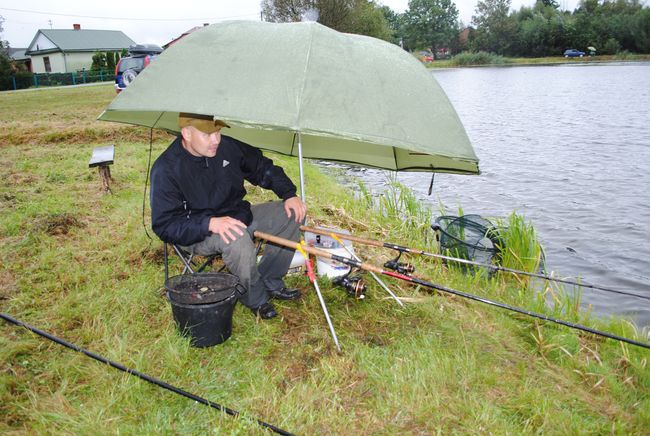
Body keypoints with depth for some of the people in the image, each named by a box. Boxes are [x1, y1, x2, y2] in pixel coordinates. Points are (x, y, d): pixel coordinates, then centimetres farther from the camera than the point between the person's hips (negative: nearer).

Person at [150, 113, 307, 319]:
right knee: (237, 237, -38)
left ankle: (270, 282, 2)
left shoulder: (227, 147, -7)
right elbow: (164, 225, -23)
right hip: (197, 233, -6)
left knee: (291, 212, -5)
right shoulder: (166, 169, -21)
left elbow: (263, 168, 8)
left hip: (236, 216, 7)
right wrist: (210, 223, -37)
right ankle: (256, 298, -13)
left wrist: (289, 194, -6)